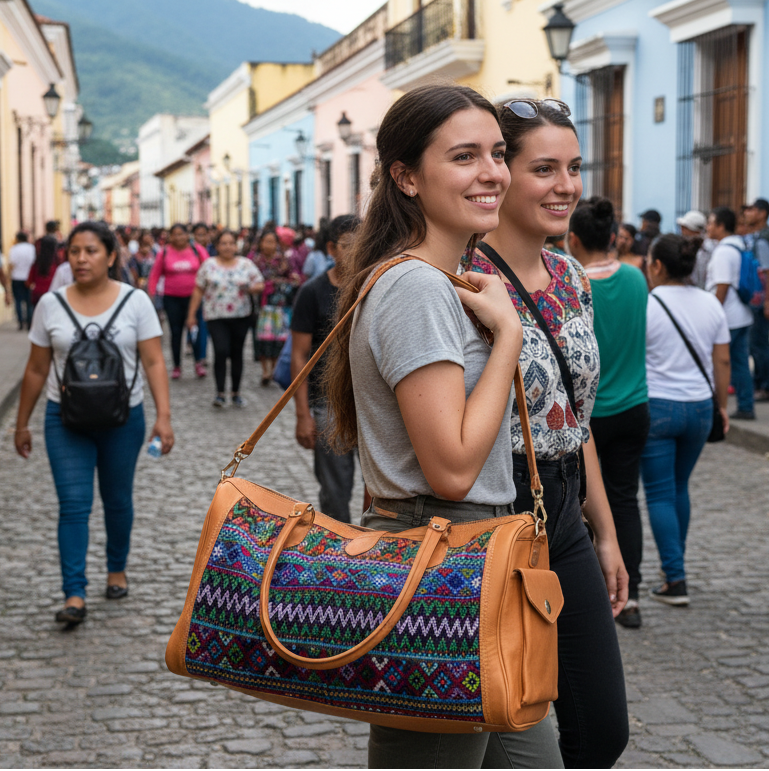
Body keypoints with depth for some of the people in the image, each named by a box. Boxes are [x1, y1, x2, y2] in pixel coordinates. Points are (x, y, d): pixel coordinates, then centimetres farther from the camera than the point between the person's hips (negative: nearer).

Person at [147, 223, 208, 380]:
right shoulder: (165, 253, 2)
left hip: (193, 296, -1)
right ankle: (177, 366, 13)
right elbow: (155, 274, 5)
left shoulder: (197, 251, 2)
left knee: (196, 329, -7)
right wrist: (151, 292, -3)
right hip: (172, 298, 1)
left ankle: (199, 362, 8)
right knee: (176, 332, 4)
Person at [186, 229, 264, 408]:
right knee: (221, 351, -16)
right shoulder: (209, 265, 3)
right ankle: (220, 393, -10)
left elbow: (260, 285, 7)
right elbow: (198, 291, 4)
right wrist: (191, 314, 1)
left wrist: (251, 288, -16)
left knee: (236, 353, 7)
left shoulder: (246, 264, 6)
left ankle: (236, 393, 18)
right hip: (216, 317, -2)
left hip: (241, 317, 2)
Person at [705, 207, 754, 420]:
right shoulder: (741, 247, 13)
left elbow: (722, 288, -19)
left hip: (727, 318, -9)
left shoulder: (723, 252, -16)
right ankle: (746, 408, 12)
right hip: (743, 316, 9)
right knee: (741, 364, 10)